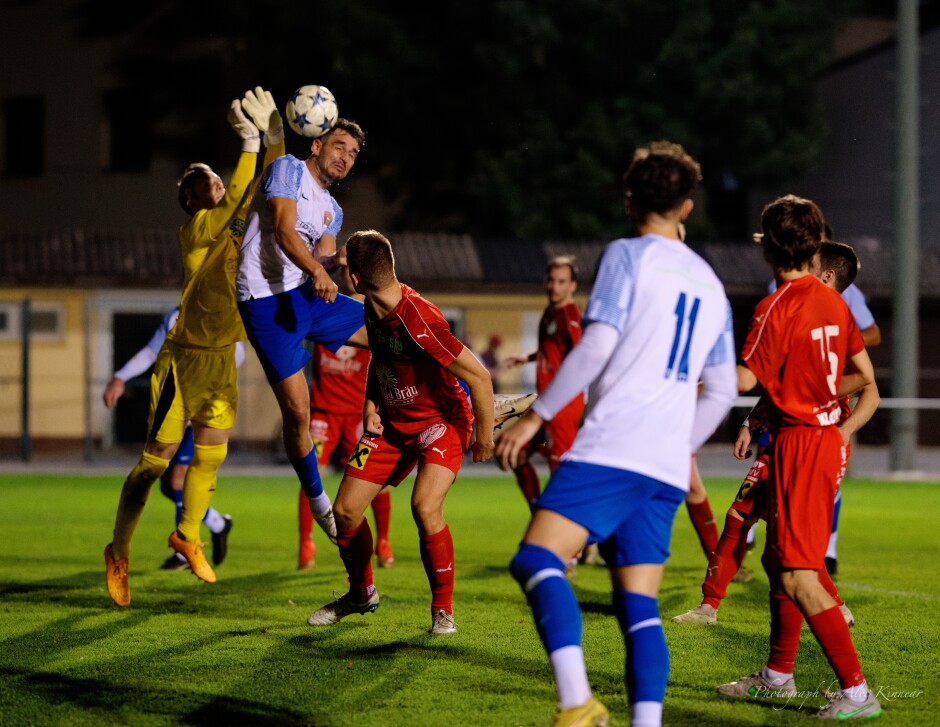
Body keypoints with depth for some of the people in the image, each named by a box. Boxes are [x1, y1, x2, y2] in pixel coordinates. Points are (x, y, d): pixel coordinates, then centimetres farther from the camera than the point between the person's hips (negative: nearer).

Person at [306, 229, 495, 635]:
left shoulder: (418, 320, -32)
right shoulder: (373, 311, -6)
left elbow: (479, 377, -28)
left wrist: (484, 437, -18)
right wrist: (370, 403, 1)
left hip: (441, 421, -8)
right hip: (393, 423, 8)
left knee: (424, 506, -30)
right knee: (345, 511, 4)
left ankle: (443, 608, -11)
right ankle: (361, 593, 30)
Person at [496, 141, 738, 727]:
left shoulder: (628, 256, 1)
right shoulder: (711, 285, 21)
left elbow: (596, 347, -11)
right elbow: (722, 392, 22)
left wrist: (537, 417, -5)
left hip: (612, 448, -7)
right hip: (667, 469, 7)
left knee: (537, 558, -15)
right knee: (639, 605, 6)